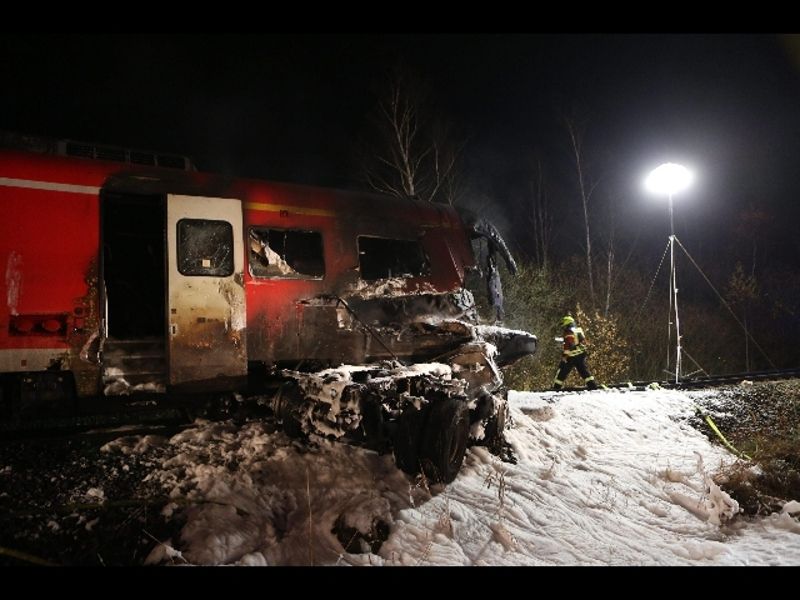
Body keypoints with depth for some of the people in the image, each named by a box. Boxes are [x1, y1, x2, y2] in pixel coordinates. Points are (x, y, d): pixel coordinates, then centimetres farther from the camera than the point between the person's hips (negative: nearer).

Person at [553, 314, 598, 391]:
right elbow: (584, 342, 18)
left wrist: (564, 355, -21)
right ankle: (592, 385, 6)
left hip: (571, 357, -7)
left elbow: (568, 345, -21)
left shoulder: (569, 333, -13)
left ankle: (556, 387, 4)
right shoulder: (580, 330, 12)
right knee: (584, 371, 12)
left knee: (562, 372, 1)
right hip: (581, 355, 7)